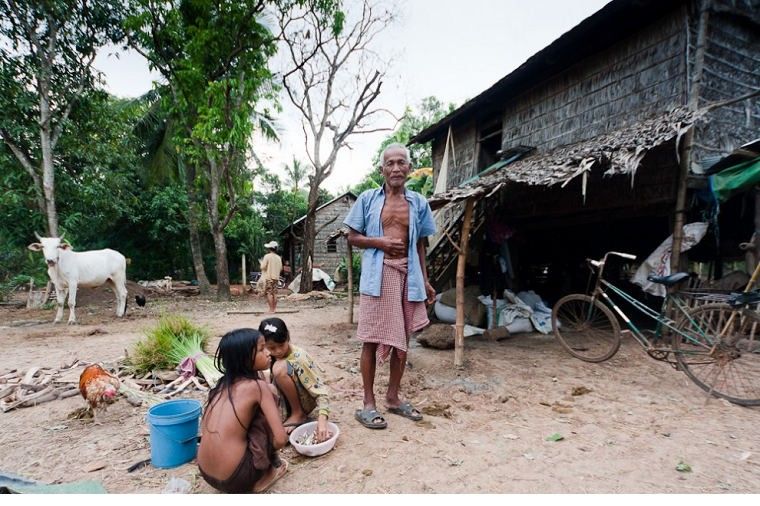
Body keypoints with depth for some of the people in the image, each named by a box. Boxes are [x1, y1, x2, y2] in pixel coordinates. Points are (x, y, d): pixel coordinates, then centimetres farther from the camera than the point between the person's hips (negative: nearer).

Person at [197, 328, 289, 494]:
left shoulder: (222, 384, 6)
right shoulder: (258, 386, -13)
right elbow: (281, 439, -16)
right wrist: (268, 450, 7)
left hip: (208, 475, 7)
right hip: (235, 479, -7)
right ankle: (272, 467, 13)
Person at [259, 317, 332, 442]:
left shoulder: (299, 358, -26)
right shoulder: (269, 356, -8)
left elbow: (320, 390, -28)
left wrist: (322, 420, -42)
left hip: (305, 401, -5)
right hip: (284, 402, 5)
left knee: (280, 368, -29)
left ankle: (298, 414, -11)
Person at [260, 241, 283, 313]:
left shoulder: (267, 256, -10)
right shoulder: (278, 257, 8)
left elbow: (263, 267, -11)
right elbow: (280, 268, 11)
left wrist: (262, 263, 9)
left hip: (268, 277, -6)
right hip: (276, 277, 6)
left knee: (269, 293, -4)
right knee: (274, 293, 10)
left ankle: (271, 309, -7)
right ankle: (274, 308, 14)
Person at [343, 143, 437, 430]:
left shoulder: (418, 202, 10)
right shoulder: (368, 199, 2)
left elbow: (420, 245, 13)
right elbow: (352, 237, 4)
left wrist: (425, 280, 9)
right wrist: (380, 242, -12)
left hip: (408, 276, 4)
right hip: (377, 276, -3)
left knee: (402, 339, 10)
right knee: (372, 340, 1)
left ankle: (393, 398, 26)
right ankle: (368, 404, 15)